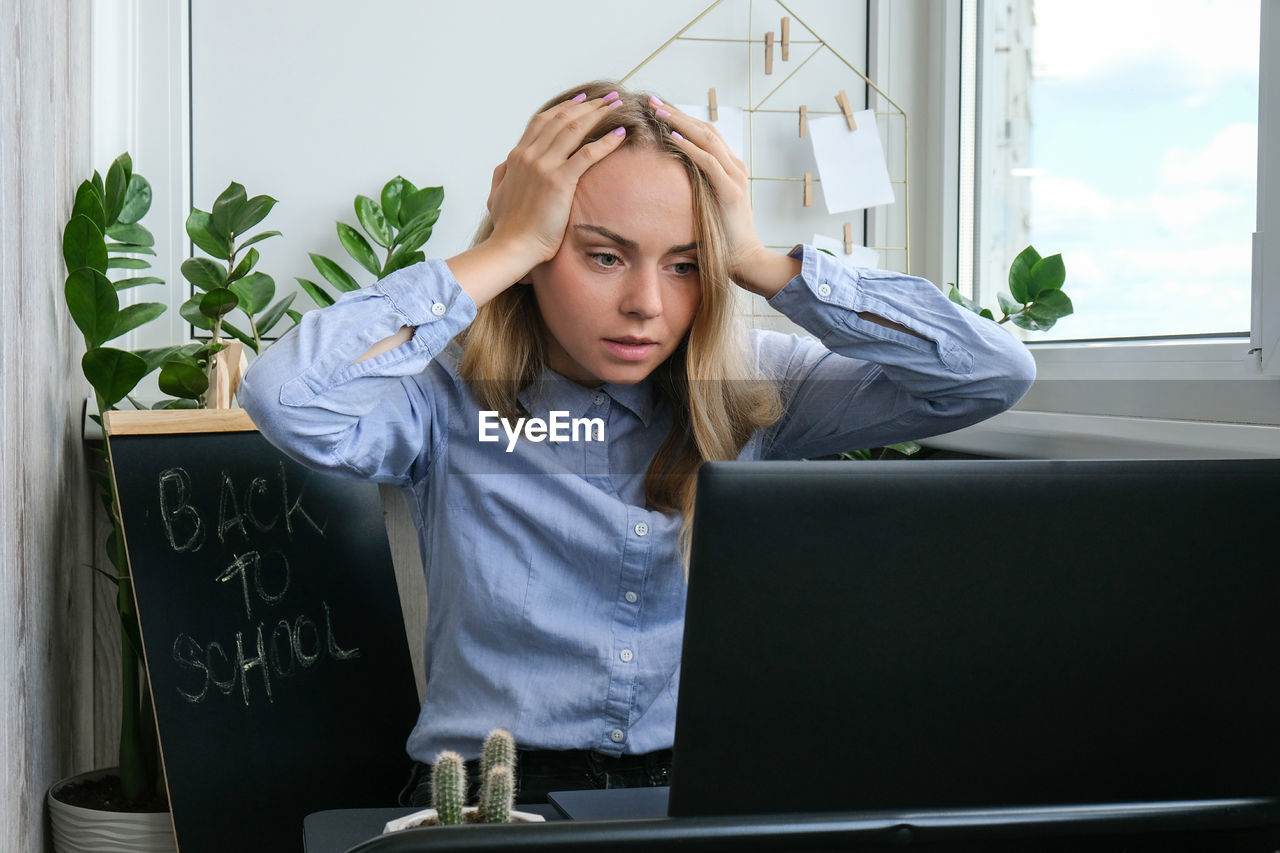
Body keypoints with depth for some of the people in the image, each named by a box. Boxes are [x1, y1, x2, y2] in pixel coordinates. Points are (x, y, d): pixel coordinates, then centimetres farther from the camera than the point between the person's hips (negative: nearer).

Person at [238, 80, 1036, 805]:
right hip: (499, 790, -2)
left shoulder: (748, 396, 4)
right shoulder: (452, 402, -2)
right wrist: (504, 251, -14)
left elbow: (995, 373, -3)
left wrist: (759, 262, -6)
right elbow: (284, 396, -22)